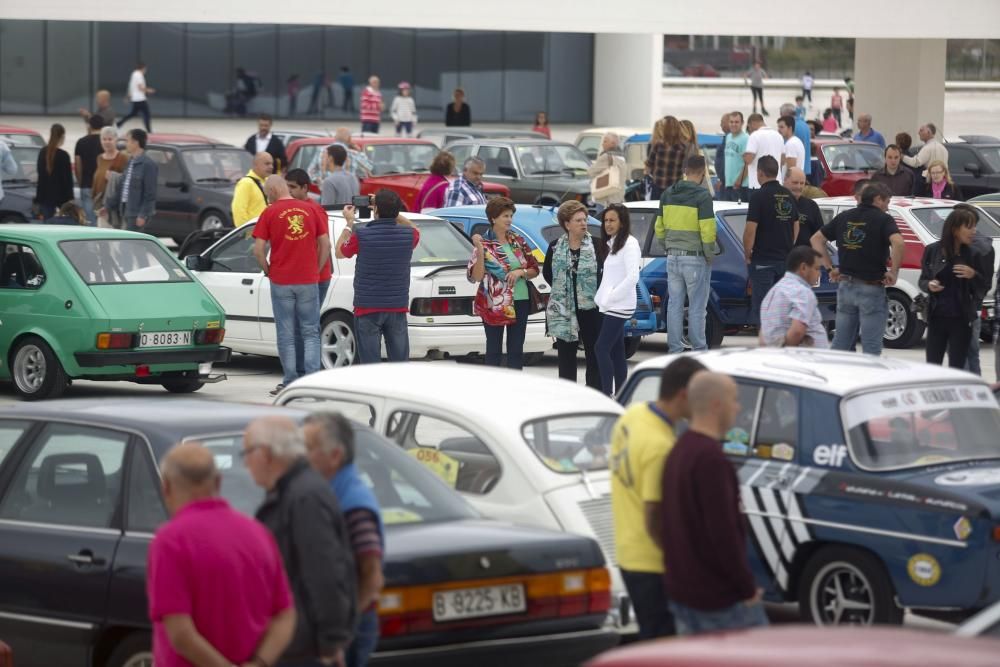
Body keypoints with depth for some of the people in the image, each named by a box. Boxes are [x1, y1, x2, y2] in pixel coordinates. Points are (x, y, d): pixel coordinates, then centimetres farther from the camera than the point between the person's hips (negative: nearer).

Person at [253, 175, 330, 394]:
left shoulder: (269, 213, -5)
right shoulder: (311, 210, 4)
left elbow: (258, 250, -8)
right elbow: (325, 244, 3)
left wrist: (268, 271, 7)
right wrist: (316, 270, 12)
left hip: (281, 283, -2)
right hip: (308, 281, 2)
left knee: (286, 335, 6)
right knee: (311, 333, 9)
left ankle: (290, 382, 6)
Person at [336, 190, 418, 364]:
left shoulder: (361, 235, -13)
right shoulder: (408, 235, -4)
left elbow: (340, 252, 7)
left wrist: (349, 223, 16)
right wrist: (391, 211, 18)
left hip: (367, 309, -3)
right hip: (398, 308, 3)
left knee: (370, 362, 1)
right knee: (400, 363, 7)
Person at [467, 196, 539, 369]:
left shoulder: (518, 241, 6)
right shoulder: (484, 244, -7)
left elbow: (535, 270, 11)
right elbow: (476, 276, -13)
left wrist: (521, 272, -9)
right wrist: (479, 250, -22)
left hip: (520, 302, 4)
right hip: (494, 304, -4)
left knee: (516, 350, 7)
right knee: (494, 350, 2)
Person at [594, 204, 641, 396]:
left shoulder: (629, 244, -11)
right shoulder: (611, 244, 16)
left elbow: (632, 277, -19)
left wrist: (610, 297, -17)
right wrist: (601, 297, 7)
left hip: (620, 306, -9)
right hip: (609, 306, 9)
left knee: (601, 348, -14)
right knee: (616, 352, 9)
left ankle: (607, 394, -16)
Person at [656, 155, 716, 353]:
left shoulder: (668, 195, 7)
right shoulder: (702, 196, -13)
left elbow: (659, 228, 10)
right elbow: (707, 231, -17)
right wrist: (710, 255, -5)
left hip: (673, 257, 6)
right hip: (696, 259, -6)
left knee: (674, 305, 9)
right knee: (697, 307, 0)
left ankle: (674, 349, 11)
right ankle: (699, 349, 3)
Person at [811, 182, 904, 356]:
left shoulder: (844, 217, 10)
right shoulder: (882, 219, -7)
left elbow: (816, 239, 14)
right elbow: (898, 242, -25)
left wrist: (830, 268, 13)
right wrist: (893, 272, -14)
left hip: (846, 286, 5)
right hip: (871, 289, -5)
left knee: (840, 344, 12)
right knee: (871, 347, -1)